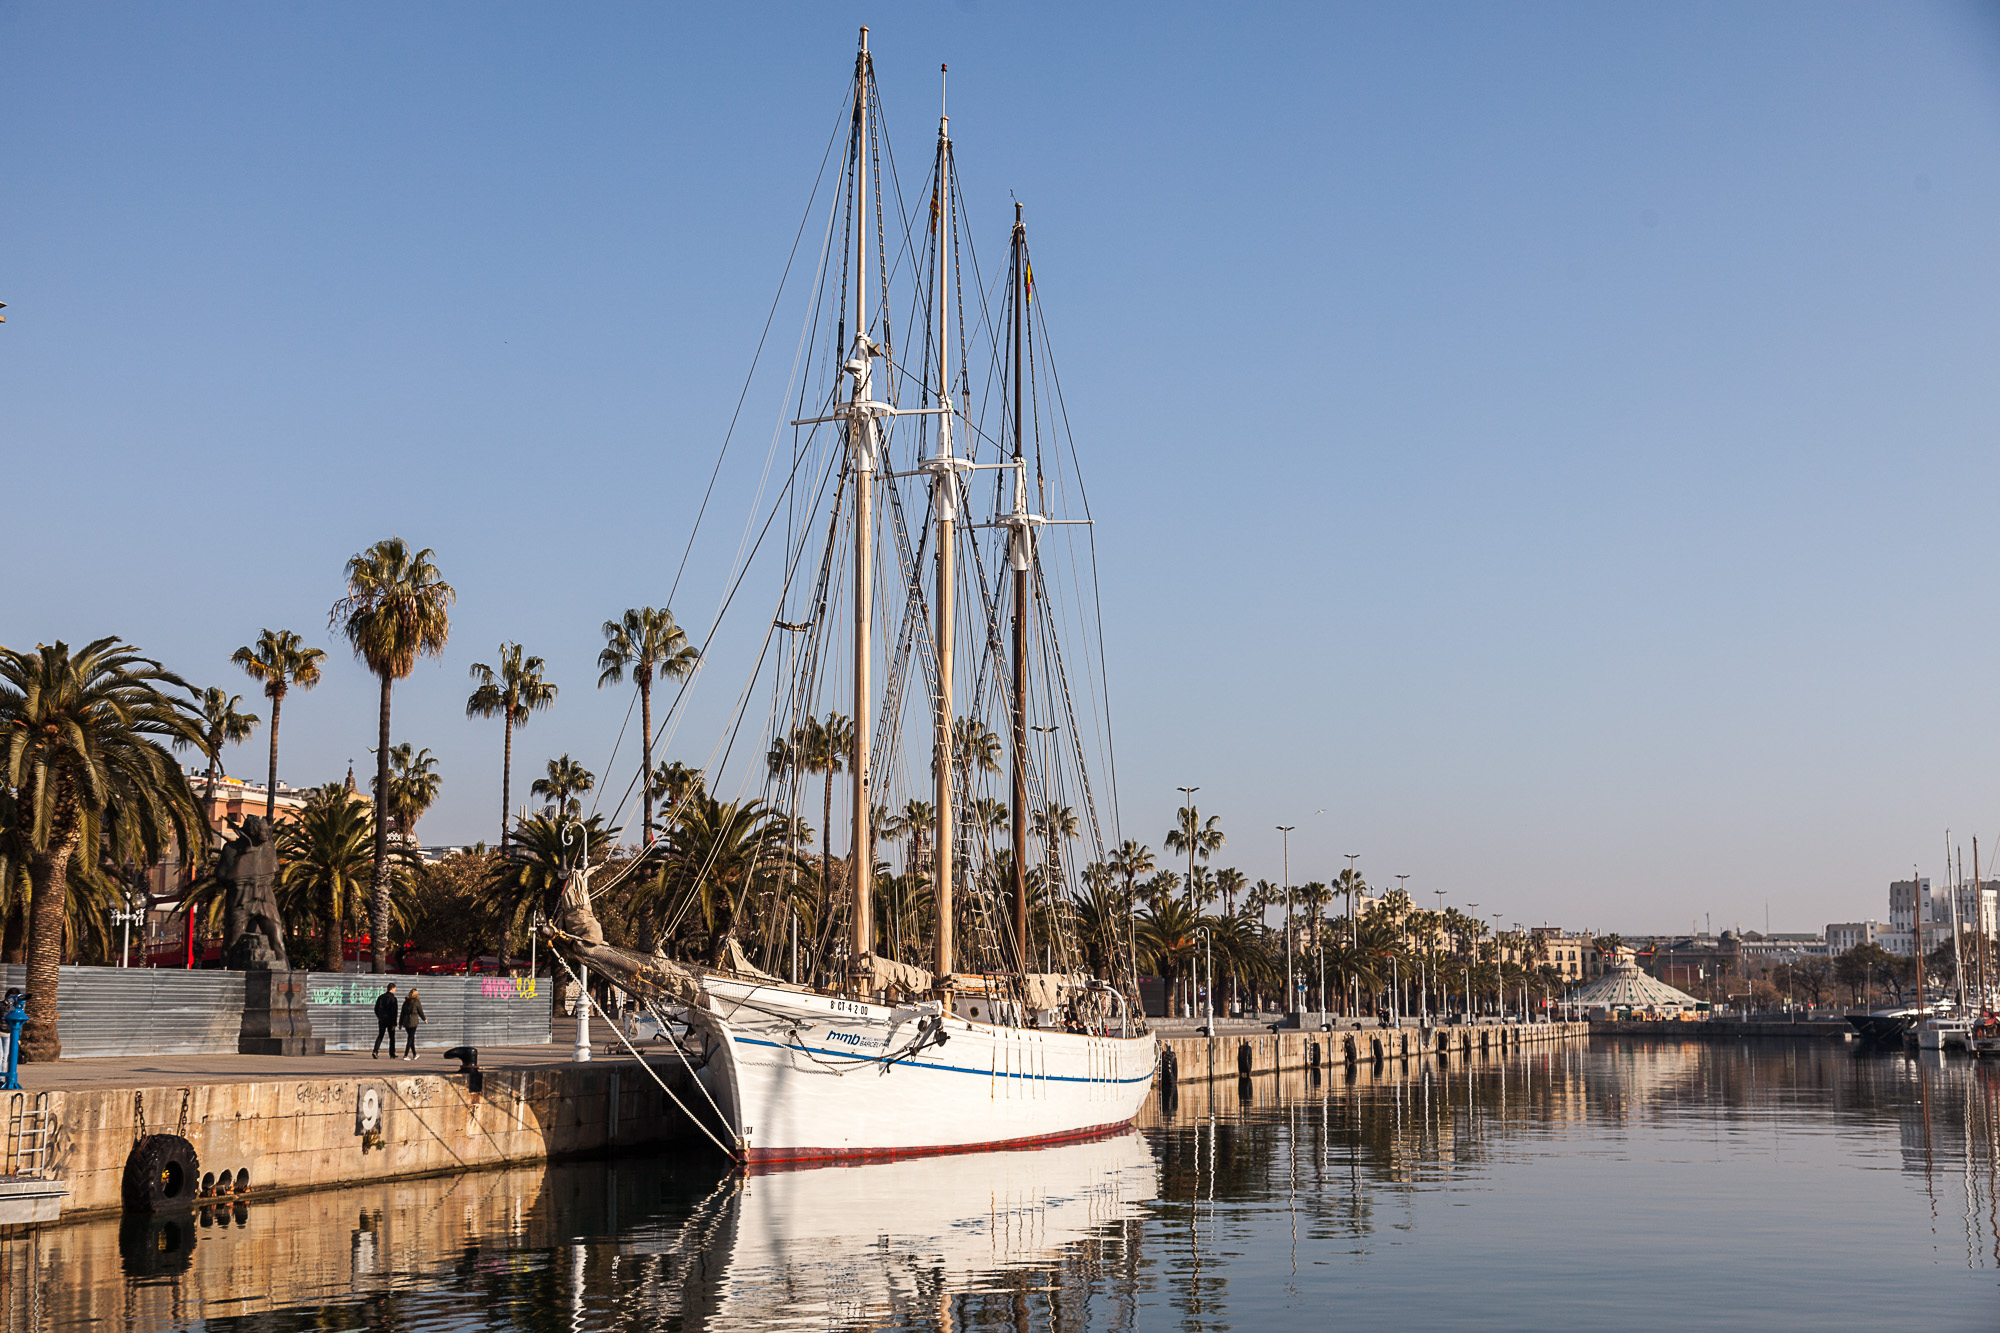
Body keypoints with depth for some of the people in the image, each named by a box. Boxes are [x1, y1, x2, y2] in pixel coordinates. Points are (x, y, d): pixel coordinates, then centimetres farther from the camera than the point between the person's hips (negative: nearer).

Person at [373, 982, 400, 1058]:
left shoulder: (380, 997, 5)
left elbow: (376, 1009, 12)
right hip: (390, 1020, -4)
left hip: (381, 1020, 4)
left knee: (380, 1036, 9)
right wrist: (394, 1024, -15)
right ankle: (392, 1054, 13)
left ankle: (375, 1051, -9)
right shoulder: (393, 998, -12)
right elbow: (394, 1012, -17)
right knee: (392, 1037, 8)